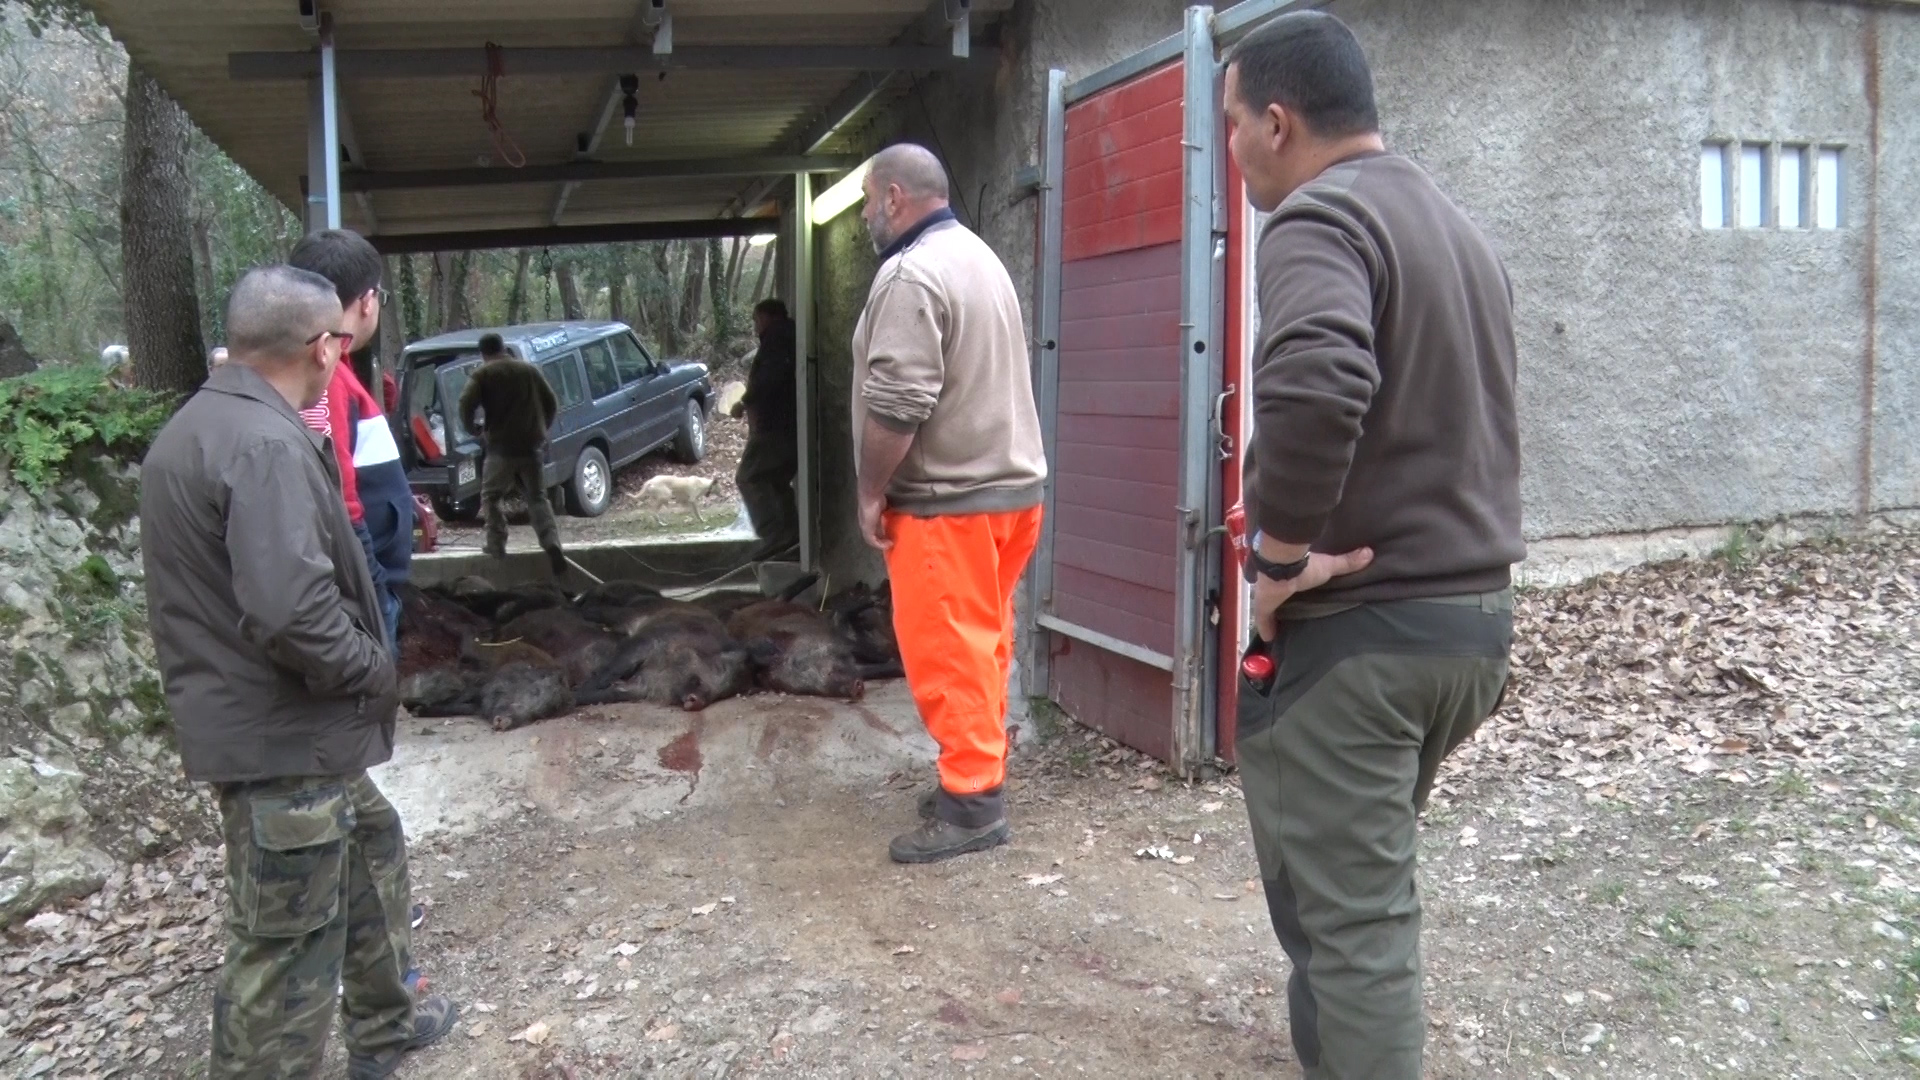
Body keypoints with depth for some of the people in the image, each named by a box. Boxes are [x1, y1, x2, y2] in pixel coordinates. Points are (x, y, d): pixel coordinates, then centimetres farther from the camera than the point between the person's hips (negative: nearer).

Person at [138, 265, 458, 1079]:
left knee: (371, 845, 28)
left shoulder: (197, 426, 10)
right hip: (283, 736, -11)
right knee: (286, 950, 1)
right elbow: (291, 610, -33)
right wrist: (373, 671, -17)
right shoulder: (267, 444, -24)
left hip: (263, 720, 11)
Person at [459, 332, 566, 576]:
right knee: (537, 497, 9)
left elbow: (466, 403, -13)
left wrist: (470, 427, 4)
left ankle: (497, 545, 9)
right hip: (531, 445, 4)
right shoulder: (530, 370, 13)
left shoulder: (483, 373, -1)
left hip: (501, 446, -4)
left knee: (491, 497, 12)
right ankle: (552, 543, -6)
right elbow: (552, 404, 14)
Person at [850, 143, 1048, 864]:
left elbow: (895, 405, -24)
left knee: (947, 653, -3)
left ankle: (972, 802, 3)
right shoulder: (978, 255, 16)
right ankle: (979, 772, 26)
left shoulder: (910, 274, -16)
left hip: (948, 497, -10)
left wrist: (871, 492, -12)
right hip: (1008, 481, 10)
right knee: (982, 643, 16)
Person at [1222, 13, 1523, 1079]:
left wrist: (1280, 557, -23)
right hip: (1477, 617, 9)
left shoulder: (1320, 218, -14)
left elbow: (1312, 383, -35)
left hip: (1354, 629, -9)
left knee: (1351, 917, 0)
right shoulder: (1462, 228, 15)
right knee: (1364, 874, 25)